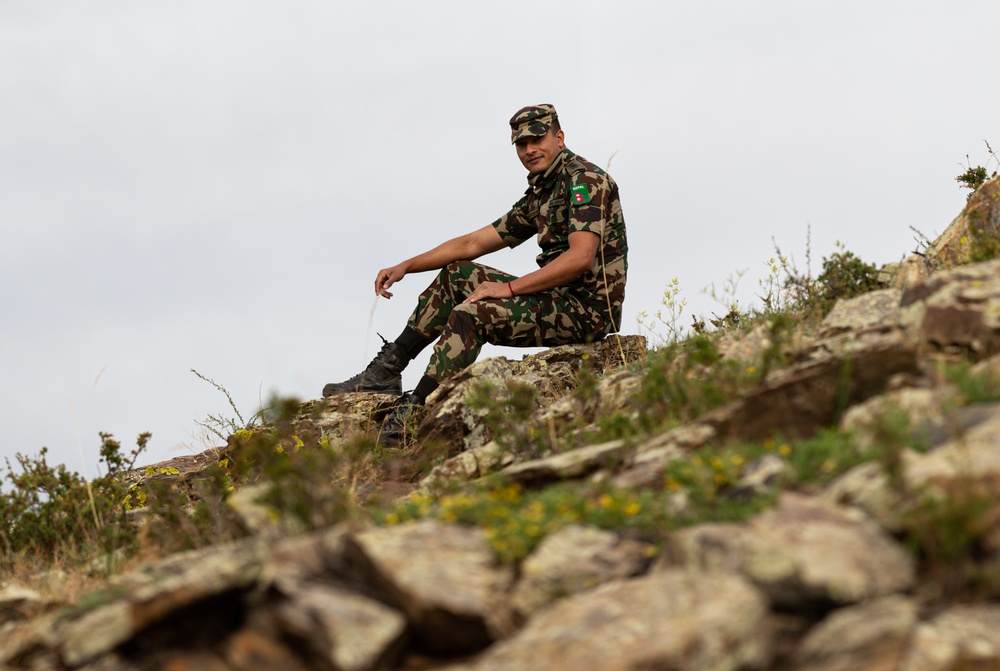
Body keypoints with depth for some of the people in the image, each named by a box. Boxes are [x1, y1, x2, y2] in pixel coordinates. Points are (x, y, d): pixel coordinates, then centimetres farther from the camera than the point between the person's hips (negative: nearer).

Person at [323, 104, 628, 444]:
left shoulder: (584, 179, -11)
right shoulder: (539, 196, 18)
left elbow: (581, 258, -23)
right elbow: (473, 243, 21)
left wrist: (509, 288, -20)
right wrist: (405, 266, 13)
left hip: (588, 309, -10)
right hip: (563, 300, 10)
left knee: (471, 312, -25)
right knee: (457, 275, 14)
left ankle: (412, 414, -23)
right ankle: (386, 371, 11)